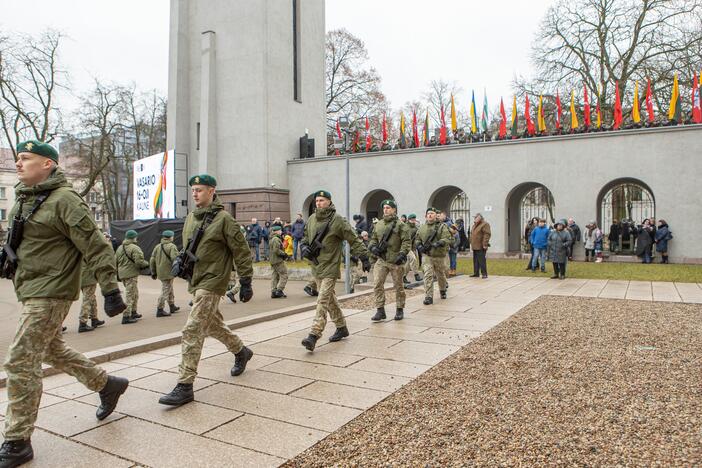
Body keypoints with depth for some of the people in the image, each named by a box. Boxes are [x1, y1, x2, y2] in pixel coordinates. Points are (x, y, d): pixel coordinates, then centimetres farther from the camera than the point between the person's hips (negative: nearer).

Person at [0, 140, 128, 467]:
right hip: (30, 292, 10)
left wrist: (110, 289, -20)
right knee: (52, 351, 21)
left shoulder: (64, 200, -16)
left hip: (50, 293, -10)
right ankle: (108, 385, 37)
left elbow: (97, 247, -18)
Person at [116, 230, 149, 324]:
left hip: (122, 274, 9)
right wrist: (146, 264, -2)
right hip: (131, 275, -8)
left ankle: (133, 312, 29)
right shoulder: (134, 248, -13)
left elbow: (115, 261, 16)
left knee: (135, 294, 21)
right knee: (130, 295, -3)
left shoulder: (120, 248, 13)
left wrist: (117, 273, 23)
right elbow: (139, 262, -21)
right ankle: (126, 317, -5)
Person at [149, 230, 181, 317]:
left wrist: (153, 272, 16)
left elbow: (152, 260, 10)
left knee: (170, 290, 21)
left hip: (160, 273, 8)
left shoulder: (157, 247, 10)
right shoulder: (172, 246, -11)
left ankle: (172, 306, 31)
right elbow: (175, 259, -21)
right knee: (165, 291, -2)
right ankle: (160, 310, -1)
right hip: (168, 273, -8)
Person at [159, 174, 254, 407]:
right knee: (212, 325, 21)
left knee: (192, 331, -12)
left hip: (212, 282, -9)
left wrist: (246, 282, -11)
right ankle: (241, 351, 44)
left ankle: (185, 386, -6)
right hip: (195, 281, 9)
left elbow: (241, 251, -11)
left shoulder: (223, 218, -12)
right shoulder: (190, 218, 11)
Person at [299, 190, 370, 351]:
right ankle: (341, 327, 31)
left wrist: (364, 258, -8)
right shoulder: (311, 219, 9)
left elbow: (354, 240, -7)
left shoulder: (337, 220, -10)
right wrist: (304, 247, 2)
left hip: (330, 267, -7)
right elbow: (306, 238, 23)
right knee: (330, 299, 16)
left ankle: (314, 335, -15)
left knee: (323, 300, -13)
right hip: (316, 266, 7)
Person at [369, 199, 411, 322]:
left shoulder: (400, 225, -5)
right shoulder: (378, 224, 12)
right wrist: (373, 247, -1)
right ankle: (380, 310, 3)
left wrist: (402, 254, -21)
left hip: (396, 261, -4)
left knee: (398, 286, 8)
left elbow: (406, 242, -9)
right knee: (377, 284, -5)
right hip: (381, 260, 4)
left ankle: (400, 310, 23)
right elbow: (373, 238, 19)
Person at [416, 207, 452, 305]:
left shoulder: (442, 226, -3)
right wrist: (419, 246, -4)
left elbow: (447, 239, -13)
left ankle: (443, 290, 43)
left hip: (439, 256, -1)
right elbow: (417, 240, 16)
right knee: (428, 276, -10)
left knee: (441, 275, 16)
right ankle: (428, 297, -7)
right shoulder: (422, 227, 8)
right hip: (426, 256, 1)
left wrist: (438, 243, -30)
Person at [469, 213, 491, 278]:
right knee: (475, 261, 11)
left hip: (481, 247, -9)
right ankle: (476, 273, 18)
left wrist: (485, 244, -22)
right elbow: (472, 234, 26)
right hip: (475, 247, 9)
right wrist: (471, 243, 19)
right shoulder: (475, 225, 19)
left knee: (482, 261, -8)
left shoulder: (485, 224, -9)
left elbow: (487, 234, -17)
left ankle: (484, 274, -2)